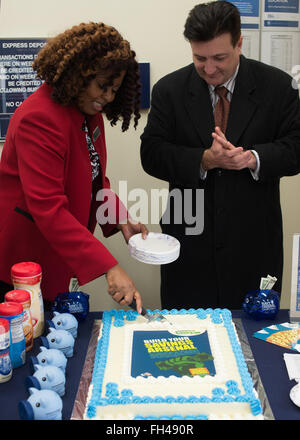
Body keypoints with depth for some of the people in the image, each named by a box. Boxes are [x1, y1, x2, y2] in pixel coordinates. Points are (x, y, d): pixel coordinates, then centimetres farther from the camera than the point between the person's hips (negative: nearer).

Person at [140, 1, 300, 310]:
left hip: (254, 242, 0)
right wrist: (205, 160, -19)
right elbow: (151, 154, -4)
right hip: (190, 242, 0)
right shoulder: (169, 90, 1)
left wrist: (253, 158, -20)